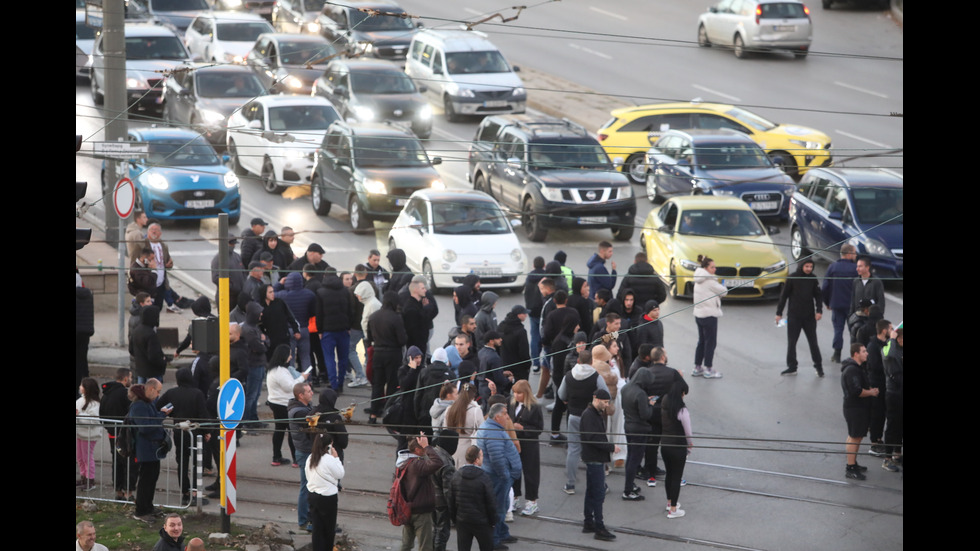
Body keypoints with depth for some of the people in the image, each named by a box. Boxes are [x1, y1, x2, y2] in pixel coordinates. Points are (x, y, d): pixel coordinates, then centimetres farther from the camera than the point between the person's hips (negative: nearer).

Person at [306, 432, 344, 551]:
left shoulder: (310, 459, 1)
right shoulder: (329, 460, -21)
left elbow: (308, 476, 9)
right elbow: (340, 474, -10)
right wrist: (336, 457, -6)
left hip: (313, 495, 6)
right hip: (328, 498, -6)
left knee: (317, 526, 12)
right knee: (329, 527, 11)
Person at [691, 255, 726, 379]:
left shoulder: (699, 281, 12)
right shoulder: (710, 281, -17)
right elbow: (724, 292, -10)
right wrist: (720, 286, 10)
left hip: (698, 314, 9)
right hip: (709, 315, -9)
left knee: (701, 342, 15)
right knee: (710, 342, -1)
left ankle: (697, 368, 19)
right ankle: (708, 370, 3)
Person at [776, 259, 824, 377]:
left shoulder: (813, 279, 1)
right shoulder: (793, 278, -5)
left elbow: (818, 296, 9)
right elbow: (784, 295, 0)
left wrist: (819, 310, -5)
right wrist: (779, 313, -1)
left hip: (809, 316, 1)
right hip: (794, 316, -1)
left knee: (813, 342, 3)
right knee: (791, 342, 4)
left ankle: (818, 366, 13)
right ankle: (792, 366, 13)